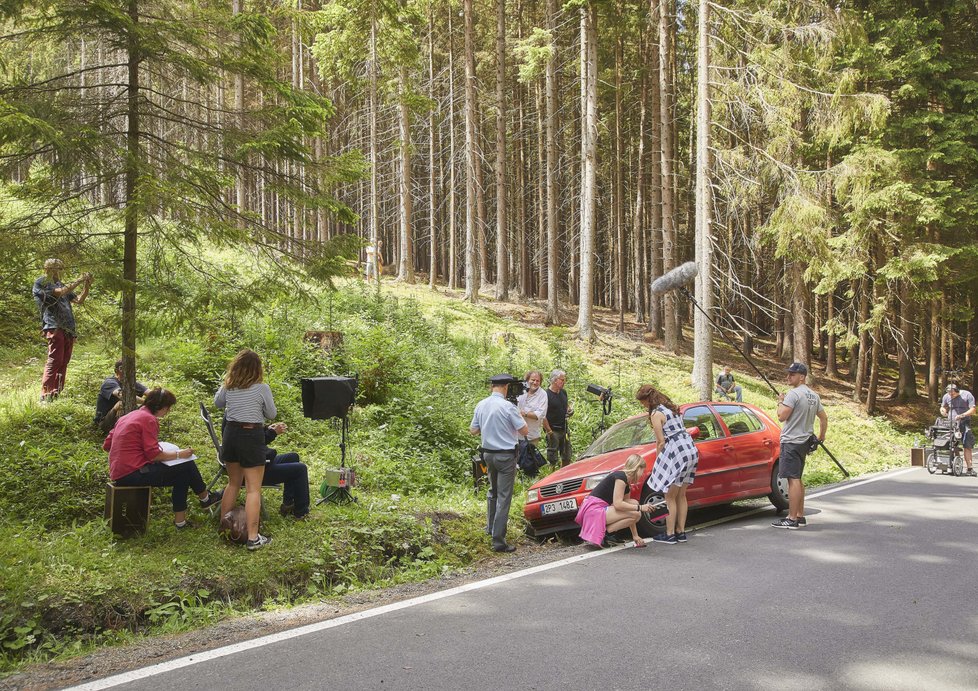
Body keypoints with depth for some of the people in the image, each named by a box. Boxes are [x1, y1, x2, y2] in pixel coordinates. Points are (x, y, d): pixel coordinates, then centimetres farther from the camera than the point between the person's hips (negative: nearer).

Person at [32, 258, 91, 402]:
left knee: (63, 363, 5)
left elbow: (79, 300, 17)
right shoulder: (41, 283, 1)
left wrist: (86, 286, 2)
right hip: (54, 327, -8)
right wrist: (78, 281, -9)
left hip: (68, 330, 8)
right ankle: (45, 395, -14)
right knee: (54, 361, -14)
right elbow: (60, 292, -14)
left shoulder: (60, 284, 23)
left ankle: (56, 393, 8)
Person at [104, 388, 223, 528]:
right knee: (187, 466, -5)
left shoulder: (128, 417, 15)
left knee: (182, 474, 12)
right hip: (133, 473, -10)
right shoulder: (149, 419, -12)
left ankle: (180, 520, 12)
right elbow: (153, 454, -17)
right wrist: (179, 454, -7)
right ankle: (205, 498, 19)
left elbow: (106, 445, 15)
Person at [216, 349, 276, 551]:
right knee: (253, 489, -2)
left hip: (231, 434, 5)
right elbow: (271, 414, -1)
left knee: (233, 483, 22)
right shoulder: (261, 388, -12)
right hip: (252, 436, -5)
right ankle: (253, 538, -5)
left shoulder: (228, 386, 1)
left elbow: (217, 402, 21)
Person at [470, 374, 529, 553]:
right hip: (506, 455, -6)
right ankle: (498, 540, -6)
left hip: (488, 453, 6)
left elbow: (473, 431, 9)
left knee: (492, 491, 25)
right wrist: (520, 417, 7)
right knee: (504, 497, -4)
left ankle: (491, 528, 36)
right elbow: (524, 431, -12)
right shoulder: (507, 407, -17)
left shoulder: (481, 405, 1)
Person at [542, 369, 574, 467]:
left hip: (564, 429, 7)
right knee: (552, 459, -2)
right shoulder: (546, 395, -15)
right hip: (553, 430, -7)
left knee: (566, 458, 14)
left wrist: (570, 409, 2)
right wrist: (549, 432, -20)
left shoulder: (563, 392, 9)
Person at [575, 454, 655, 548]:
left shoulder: (626, 484, 18)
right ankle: (602, 533, -9)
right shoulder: (621, 476, -10)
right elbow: (617, 504, -19)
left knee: (633, 503, 11)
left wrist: (635, 536, 18)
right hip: (594, 510, -10)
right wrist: (640, 507, -14)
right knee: (636, 514, -13)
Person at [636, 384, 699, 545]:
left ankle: (670, 534, 2)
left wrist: (658, 461, 2)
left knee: (670, 497, 0)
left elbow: (661, 442, -11)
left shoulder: (656, 414, -9)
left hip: (676, 453, -9)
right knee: (681, 496, 14)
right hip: (691, 450, 9)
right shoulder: (671, 408, 17)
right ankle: (681, 532, 18)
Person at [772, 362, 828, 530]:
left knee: (793, 479, -9)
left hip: (791, 441, -9)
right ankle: (800, 516, 21)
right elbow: (824, 418, 20)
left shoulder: (793, 394, -15)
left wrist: (780, 402, -2)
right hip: (805, 441, 9)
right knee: (797, 479, 17)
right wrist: (821, 436, 32)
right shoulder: (814, 396, 13)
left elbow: (782, 416, -19)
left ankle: (792, 519, -9)